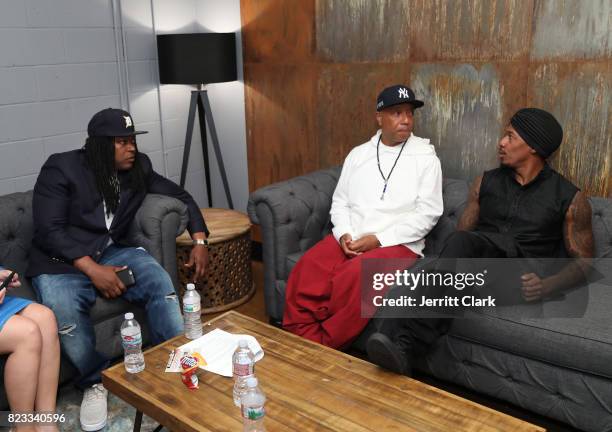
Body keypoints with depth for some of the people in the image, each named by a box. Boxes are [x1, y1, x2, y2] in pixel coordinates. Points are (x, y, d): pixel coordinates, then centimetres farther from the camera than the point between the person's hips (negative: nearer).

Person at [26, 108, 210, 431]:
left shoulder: (139, 167, 6)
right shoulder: (61, 168, -9)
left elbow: (180, 196, 14)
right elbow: (48, 230, -15)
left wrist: (200, 241, 0)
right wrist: (93, 270, -25)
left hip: (113, 252, 4)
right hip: (60, 261, -3)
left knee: (160, 281, -26)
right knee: (62, 309, -34)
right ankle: (95, 382, -9)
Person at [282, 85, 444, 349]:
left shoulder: (425, 157, 2)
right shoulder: (358, 154, 15)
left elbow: (428, 213, -5)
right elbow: (340, 201, 14)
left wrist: (378, 239, -14)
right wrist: (344, 234, -8)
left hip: (397, 244, -3)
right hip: (348, 240, 4)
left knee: (352, 278, -34)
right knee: (305, 272, -24)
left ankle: (322, 348, -14)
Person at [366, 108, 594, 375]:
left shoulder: (569, 198, 8)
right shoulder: (486, 183, 17)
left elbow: (583, 262, 9)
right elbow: (461, 232, 17)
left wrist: (546, 286, -12)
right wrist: (448, 266, -7)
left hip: (520, 280, -2)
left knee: (464, 242, -35)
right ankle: (405, 346, -55)